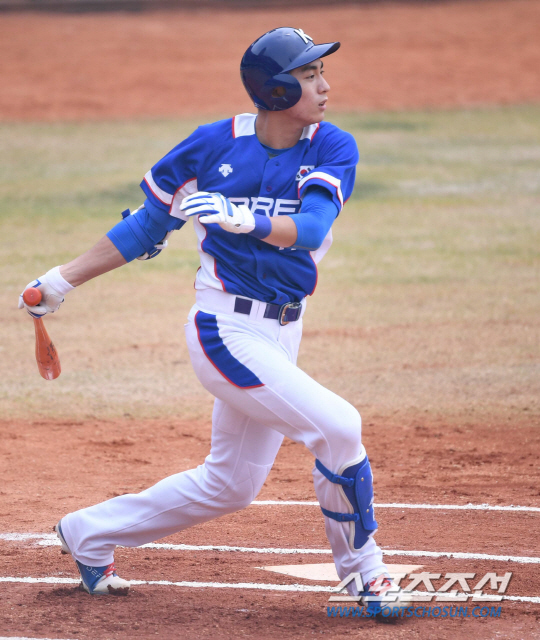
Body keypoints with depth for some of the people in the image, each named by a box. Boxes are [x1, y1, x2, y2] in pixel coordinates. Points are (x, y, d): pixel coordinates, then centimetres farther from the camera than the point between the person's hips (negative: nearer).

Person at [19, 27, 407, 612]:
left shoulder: (334, 149, -2)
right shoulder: (215, 145, -8)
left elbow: (311, 229, -20)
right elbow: (147, 225, 5)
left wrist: (244, 219, -38)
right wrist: (63, 280, 5)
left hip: (281, 336, 5)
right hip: (225, 328, -5)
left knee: (231, 485, 16)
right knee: (337, 425, -19)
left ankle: (90, 534, 33)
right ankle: (361, 568, 1)